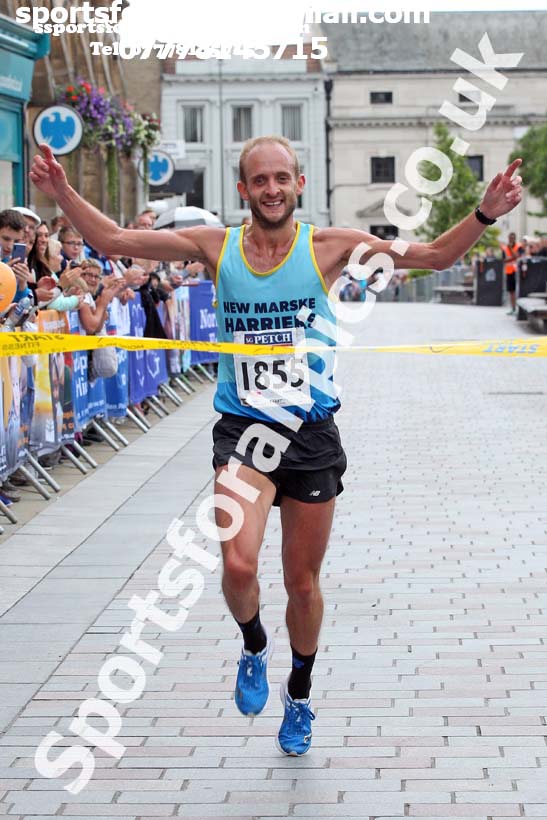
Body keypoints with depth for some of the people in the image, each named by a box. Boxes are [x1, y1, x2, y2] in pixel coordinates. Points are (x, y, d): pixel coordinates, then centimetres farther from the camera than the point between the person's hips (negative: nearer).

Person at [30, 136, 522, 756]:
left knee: (303, 582, 11)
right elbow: (112, 240, 1)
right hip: (243, 429, 0)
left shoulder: (327, 246, -3)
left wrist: (485, 214, -18)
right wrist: (63, 194, -12)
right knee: (238, 566, -21)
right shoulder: (216, 246, 0)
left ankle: (299, 696, 38)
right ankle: (253, 646, 15)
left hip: (312, 433, 0)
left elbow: (432, 256, -4)